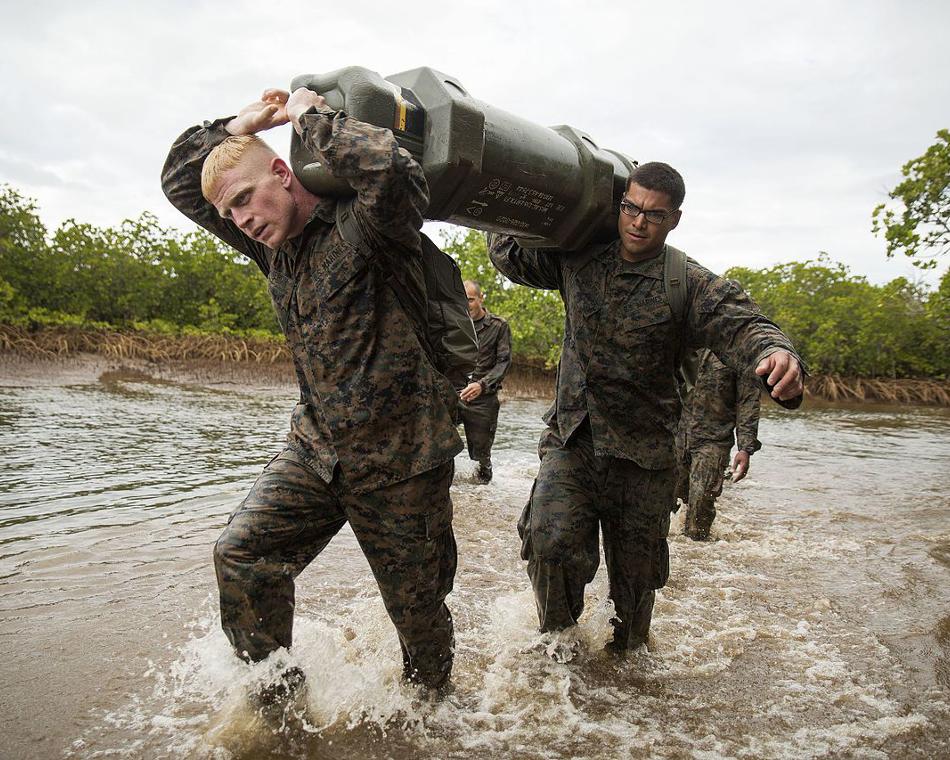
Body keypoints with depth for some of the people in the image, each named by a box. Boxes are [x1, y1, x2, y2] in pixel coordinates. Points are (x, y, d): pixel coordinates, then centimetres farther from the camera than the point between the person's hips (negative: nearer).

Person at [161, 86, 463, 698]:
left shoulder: (365, 225, -14)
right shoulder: (274, 243, 8)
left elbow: (394, 172, -39)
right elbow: (181, 181, 17)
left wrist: (310, 115, -22)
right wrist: (240, 124, 3)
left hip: (400, 458, -6)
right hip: (316, 447, 6)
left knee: (418, 603, 8)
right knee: (241, 557, -4)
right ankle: (273, 695, 17)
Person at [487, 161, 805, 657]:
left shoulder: (689, 284, -7)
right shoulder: (578, 261, 3)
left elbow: (741, 324, -22)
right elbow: (509, 255, 15)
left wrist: (777, 354, -43)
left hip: (644, 454, -1)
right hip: (570, 438, 1)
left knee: (636, 568, 12)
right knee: (551, 541, -19)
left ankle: (628, 653, 42)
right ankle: (562, 629, 12)